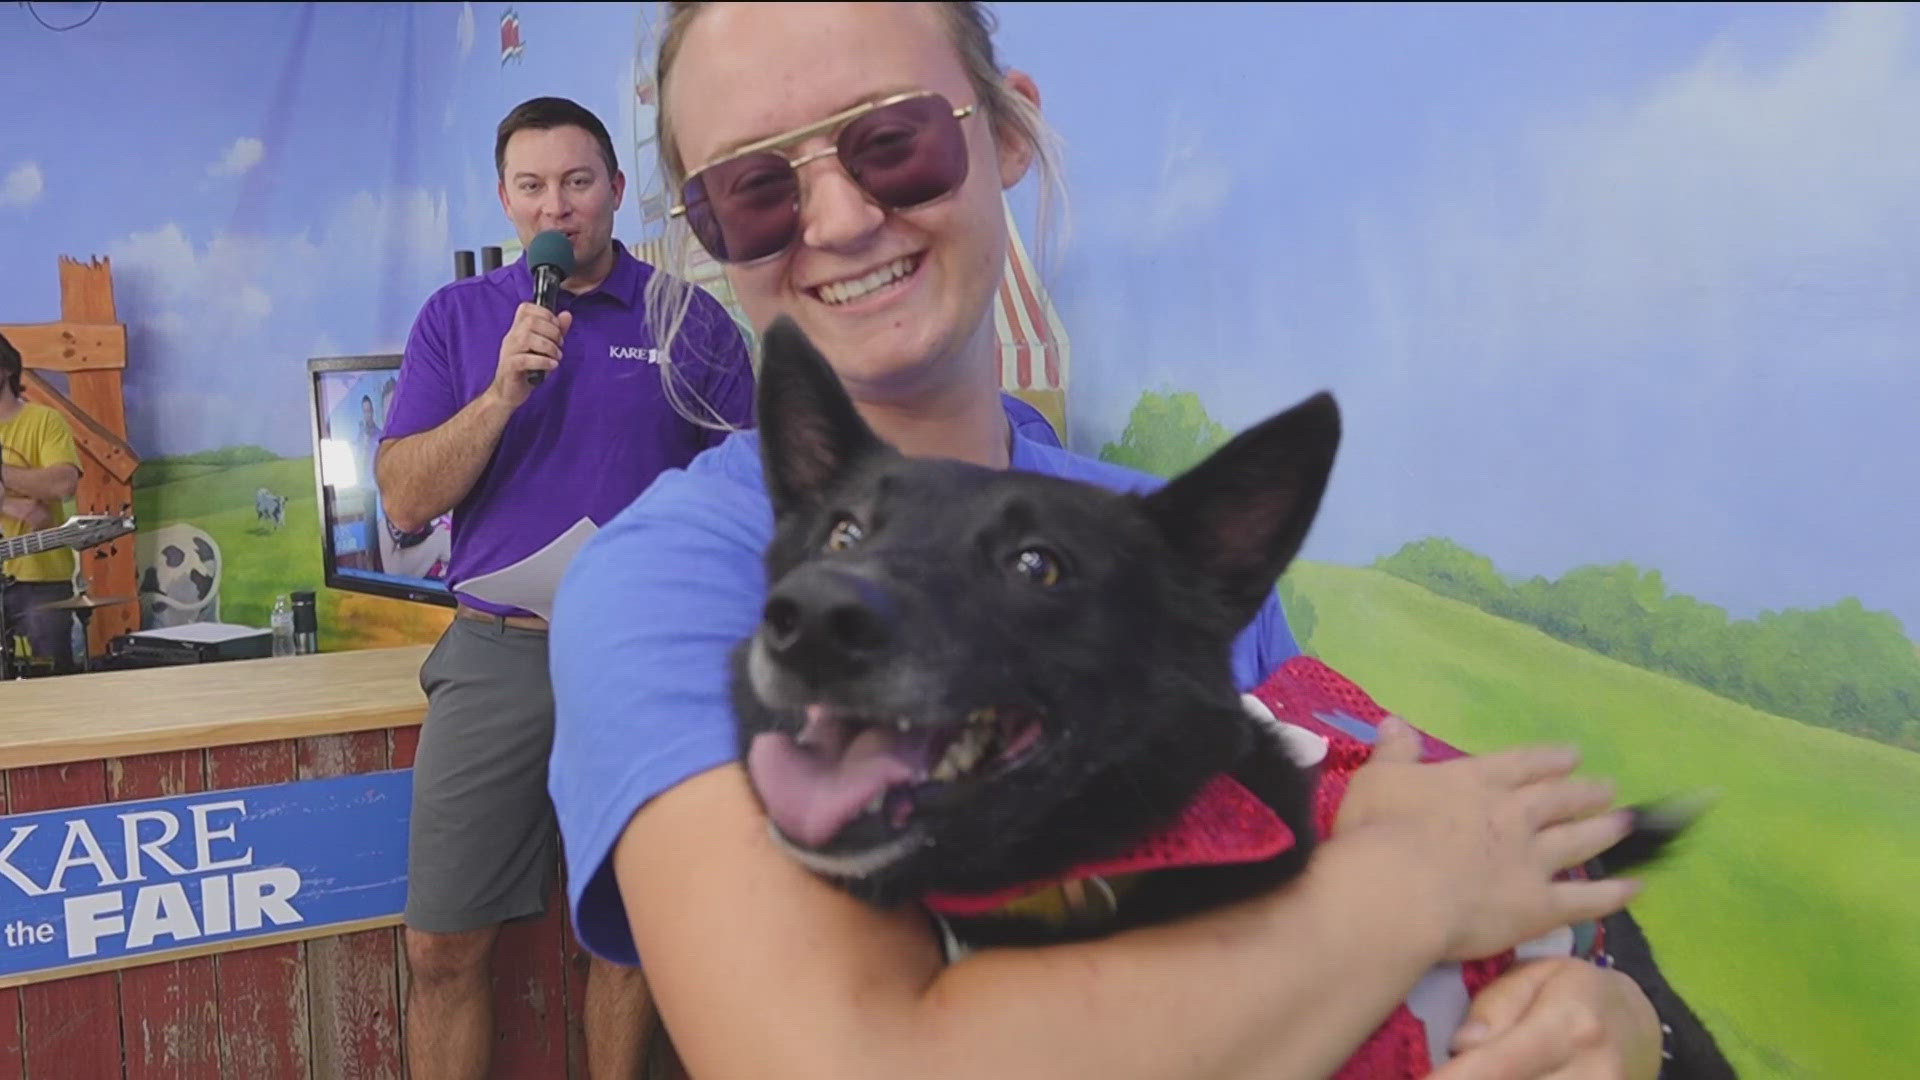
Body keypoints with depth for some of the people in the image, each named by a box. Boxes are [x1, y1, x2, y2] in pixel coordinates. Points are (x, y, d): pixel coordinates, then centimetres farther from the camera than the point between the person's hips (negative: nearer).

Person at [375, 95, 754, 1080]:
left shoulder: (691, 321, 3)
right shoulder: (457, 317, 7)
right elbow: (404, 501, -1)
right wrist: (504, 390, -14)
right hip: (494, 654, 1)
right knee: (444, 947, 3)